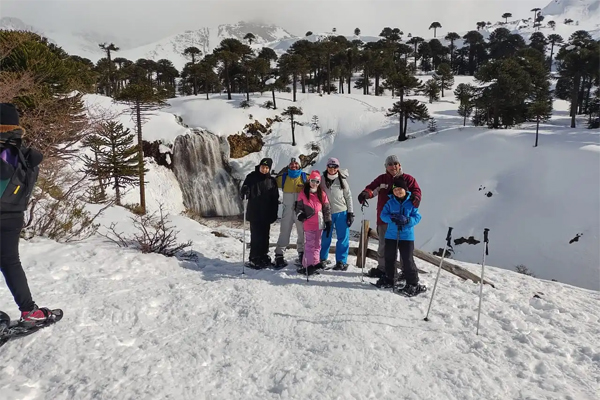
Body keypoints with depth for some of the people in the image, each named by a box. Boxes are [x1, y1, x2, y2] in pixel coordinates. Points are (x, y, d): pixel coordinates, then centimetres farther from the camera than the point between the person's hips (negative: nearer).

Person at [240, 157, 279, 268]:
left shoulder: (271, 180, 7)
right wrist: (245, 192, -22)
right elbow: (244, 190, 3)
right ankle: (254, 259, 0)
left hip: (266, 214, 3)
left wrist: (274, 214, 3)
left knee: (265, 236, 9)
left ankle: (263, 257, 21)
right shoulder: (251, 177, 2)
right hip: (254, 213, -3)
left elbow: (275, 199, 9)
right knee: (256, 235, -7)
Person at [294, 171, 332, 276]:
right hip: (308, 224, -3)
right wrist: (299, 214, -15)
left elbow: (327, 209, 7)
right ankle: (313, 263, -1)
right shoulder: (303, 194, 0)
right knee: (310, 245, -3)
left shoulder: (322, 194, 6)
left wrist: (328, 222, 4)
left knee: (317, 245, 9)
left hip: (319, 224, 3)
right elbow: (298, 206, 5)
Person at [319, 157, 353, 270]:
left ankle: (341, 261, 10)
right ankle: (322, 259, 23)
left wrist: (351, 213, -1)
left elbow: (348, 196, 3)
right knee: (325, 237, 7)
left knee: (343, 237, 1)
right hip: (327, 212, 1)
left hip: (342, 212, 0)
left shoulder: (342, 180, -1)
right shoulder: (322, 179, 2)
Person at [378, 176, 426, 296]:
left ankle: (413, 283, 10)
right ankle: (389, 279, 33)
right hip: (391, 235, 3)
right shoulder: (390, 202, 1)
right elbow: (383, 214, -1)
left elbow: (417, 217, -6)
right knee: (389, 258, 14)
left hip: (407, 236, -3)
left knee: (407, 260, -3)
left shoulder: (411, 202, -4)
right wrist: (391, 218, -21)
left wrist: (407, 220, -24)